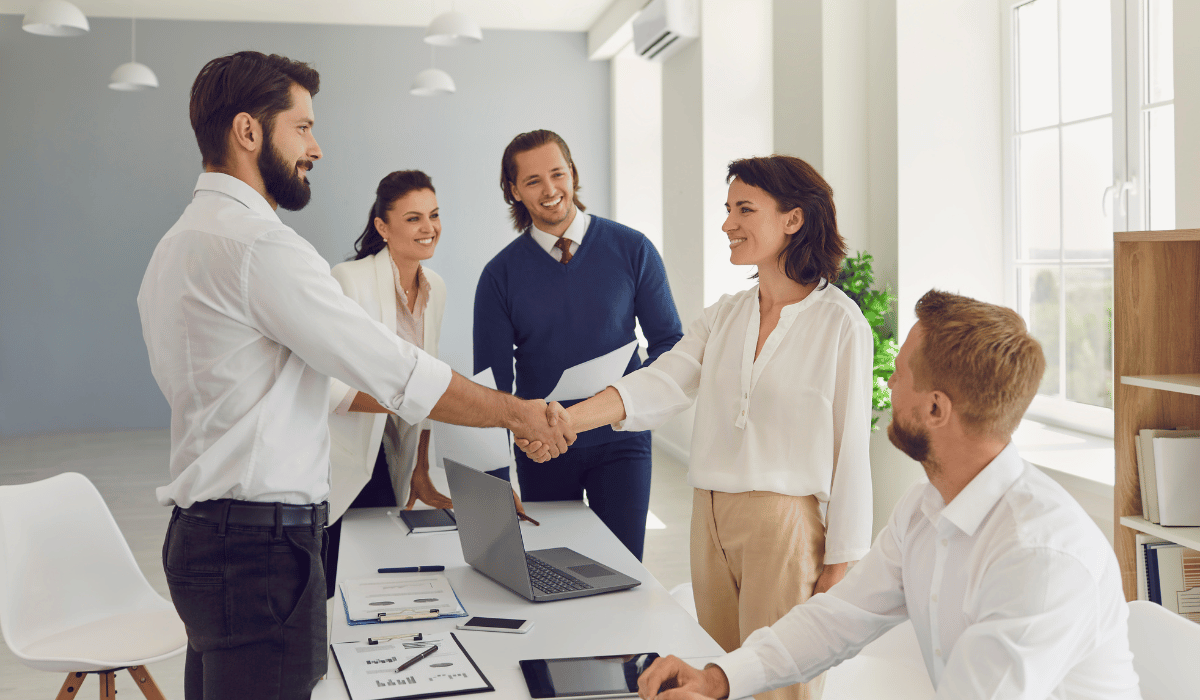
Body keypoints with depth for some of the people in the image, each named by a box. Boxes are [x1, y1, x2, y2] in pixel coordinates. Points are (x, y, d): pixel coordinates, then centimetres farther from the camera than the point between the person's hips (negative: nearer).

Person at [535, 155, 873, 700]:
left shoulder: (839, 321, -7)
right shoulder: (724, 316, 10)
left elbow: (850, 444, -7)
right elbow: (661, 383, -3)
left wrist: (840, 563, -6)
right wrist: (566, 418, -19)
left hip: (787, 522, -5)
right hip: (711, 515, 5)